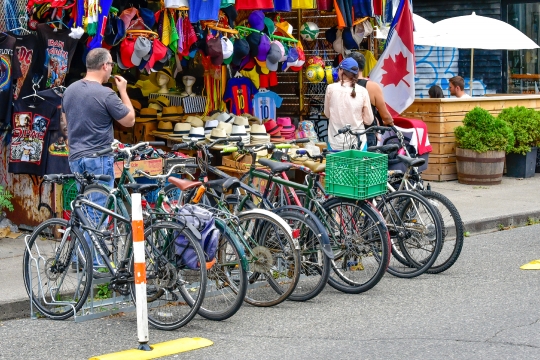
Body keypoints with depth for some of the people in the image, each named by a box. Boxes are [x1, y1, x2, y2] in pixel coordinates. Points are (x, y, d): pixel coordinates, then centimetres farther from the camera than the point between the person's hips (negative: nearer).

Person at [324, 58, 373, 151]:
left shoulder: (331, 88, -5)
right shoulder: (362, 91, -4)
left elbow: (327, 114, 6)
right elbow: (368, 120, 0)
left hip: (336, 144, -1)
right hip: (358, 143, 1)